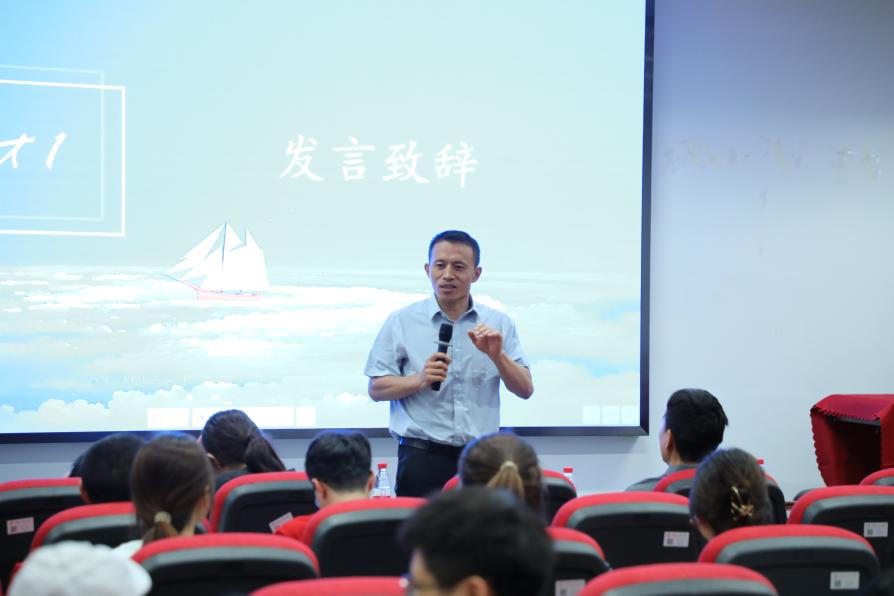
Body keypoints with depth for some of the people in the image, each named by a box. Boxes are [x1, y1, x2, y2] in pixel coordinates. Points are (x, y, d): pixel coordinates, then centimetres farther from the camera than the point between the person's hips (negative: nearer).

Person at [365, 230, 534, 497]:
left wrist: (497, 355, -10)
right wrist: (420, 380, -15)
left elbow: (525, 389, 7)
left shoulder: (498, 324, 10)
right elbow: (376, 389, 1)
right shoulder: (401, 322, 4)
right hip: (422, 456, -2)